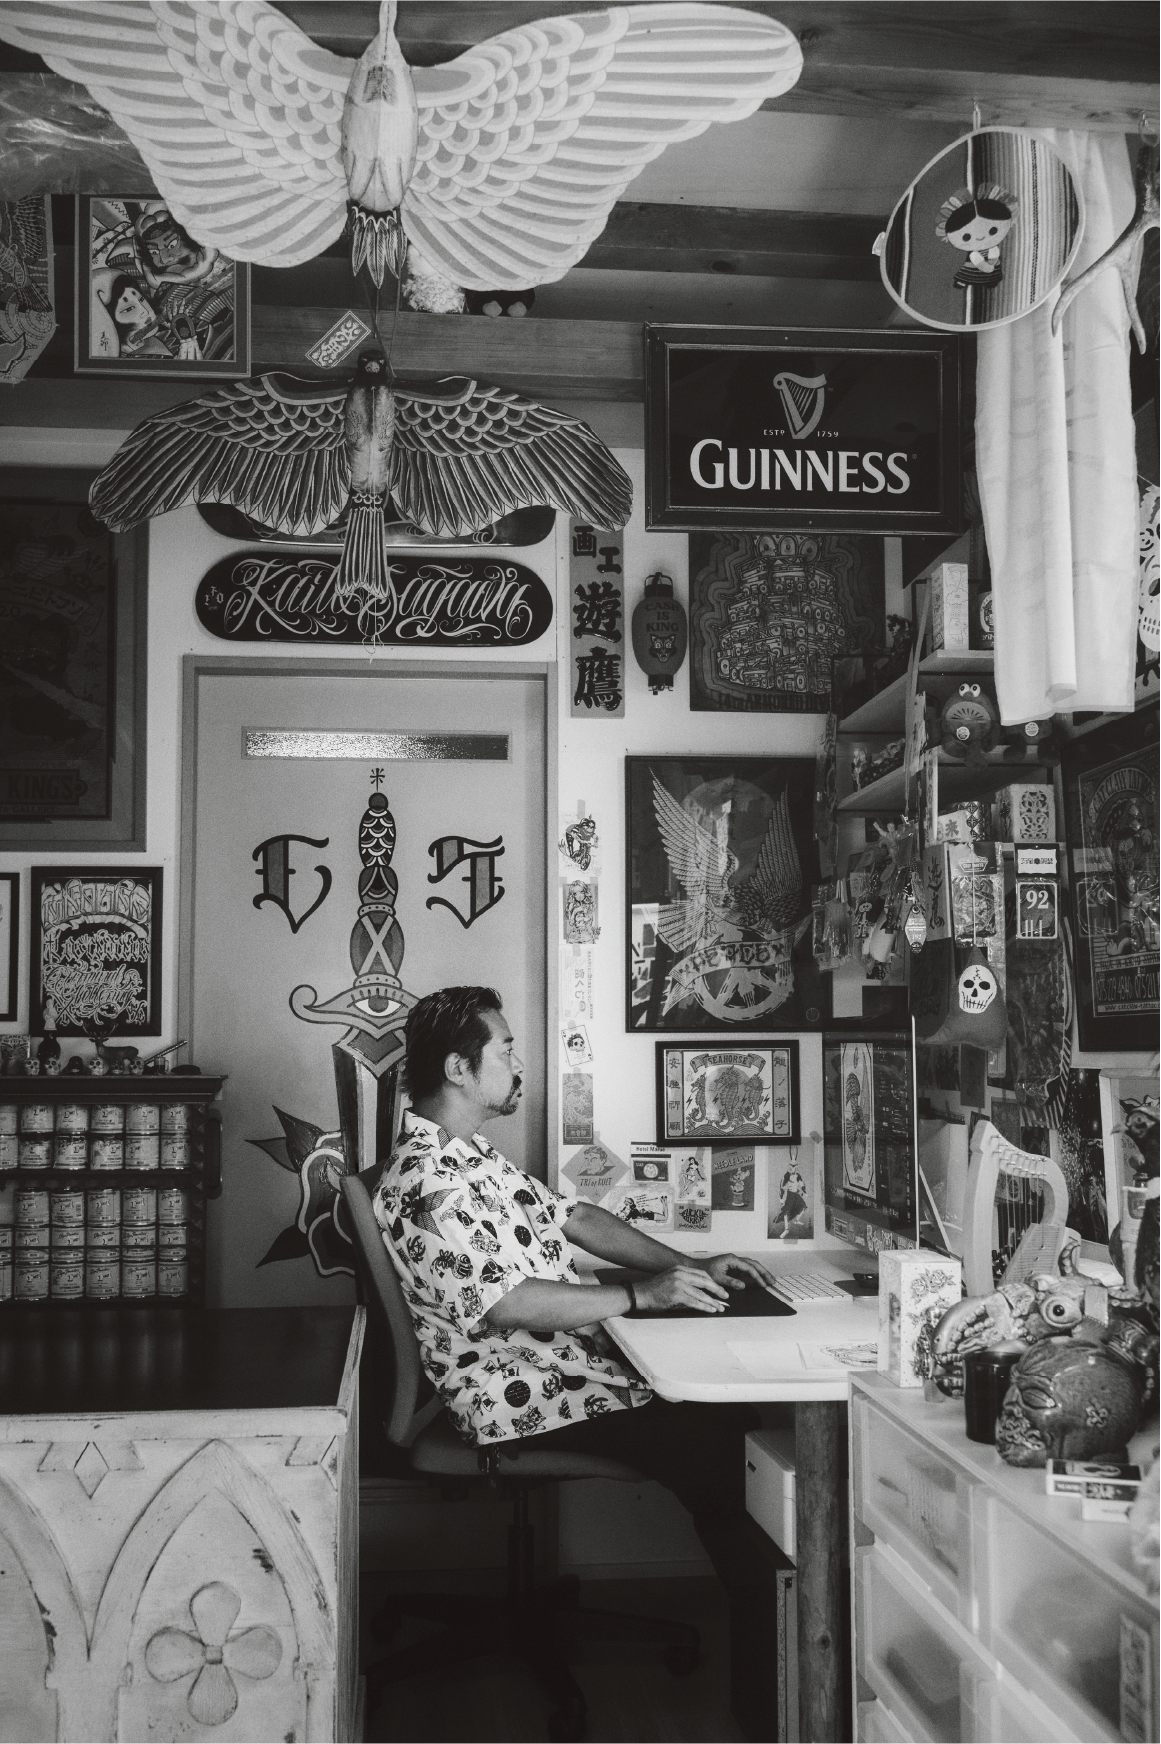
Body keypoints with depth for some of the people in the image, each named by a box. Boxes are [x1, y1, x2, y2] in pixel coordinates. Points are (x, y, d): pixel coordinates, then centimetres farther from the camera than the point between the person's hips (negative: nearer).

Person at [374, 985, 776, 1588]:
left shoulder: (473, 1153, 13)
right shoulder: (425, 1182, -21)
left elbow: (574, 1217, 15)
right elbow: (506, 1305, -27)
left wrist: (688, 1267, 5)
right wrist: (642, 1295, -21)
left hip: (576, 1351, 10)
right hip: (526, 1398, -10)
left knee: (731, 1397, 2)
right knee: (714, 1447, -16)